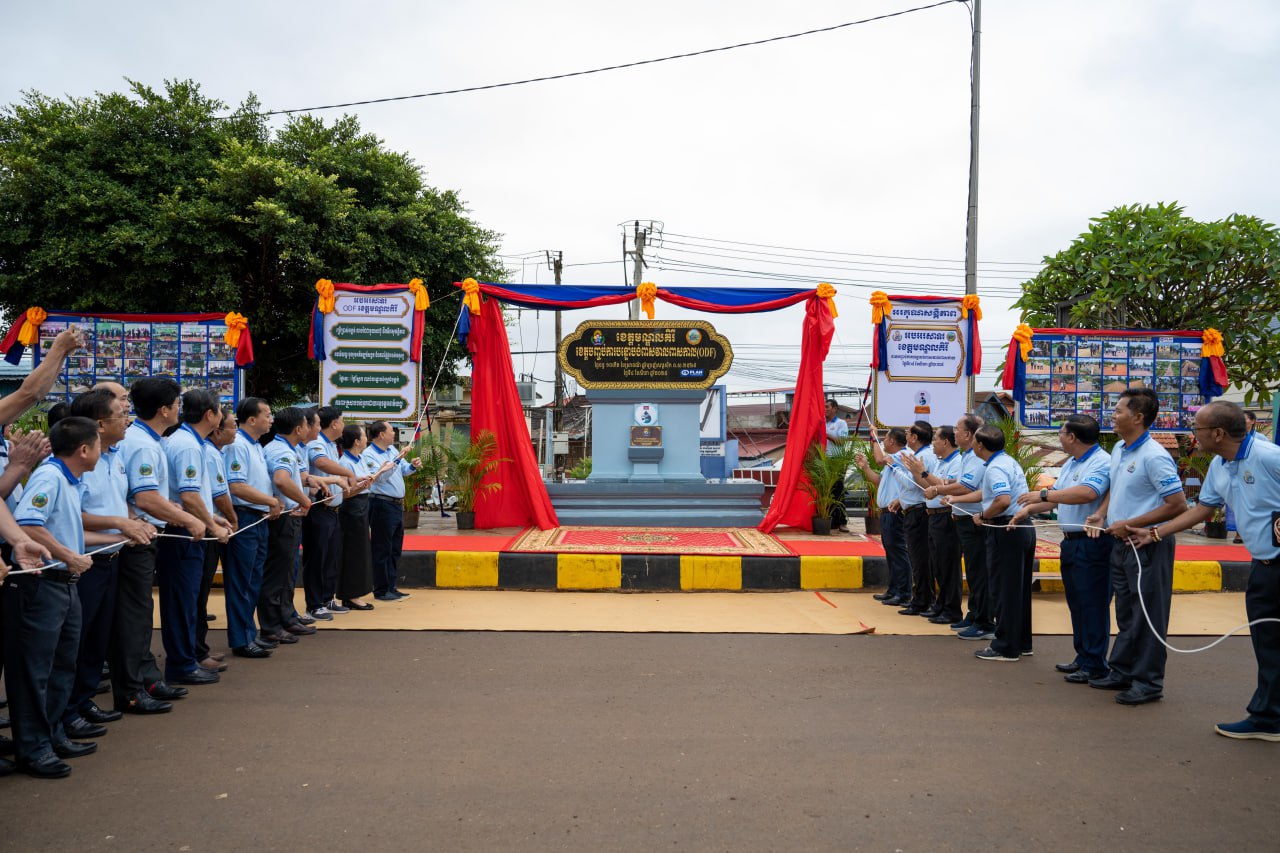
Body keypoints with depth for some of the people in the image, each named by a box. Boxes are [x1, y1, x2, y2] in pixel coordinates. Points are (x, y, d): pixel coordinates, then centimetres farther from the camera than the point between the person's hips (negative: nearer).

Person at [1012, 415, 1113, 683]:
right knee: (1076, 603, 16)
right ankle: (1083, 656, 26)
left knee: (1093, 605, -4)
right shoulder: (1070, 464, 17)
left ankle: (1094, 665, 2)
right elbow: (1056, 497, 25)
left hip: (1092, 543, -10)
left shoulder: (1101, 462, -16)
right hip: (1071, 541, 10)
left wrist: (1043, 494, -26)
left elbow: (1087, 493, -32)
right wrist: (1029, 509, 11)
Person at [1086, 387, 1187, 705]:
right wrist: (1101, 514, 5)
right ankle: (1122, 672, 29)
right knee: (1126, 613, 18)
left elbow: (1177, 505, -21)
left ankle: (1148, 681, 10)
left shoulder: (1154, 456, -20)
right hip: (1121, 544, 9)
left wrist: (1130, 524, -20)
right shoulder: (1118, 449, 8)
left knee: (1148, 617, 1)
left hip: (1147, 545, -9)